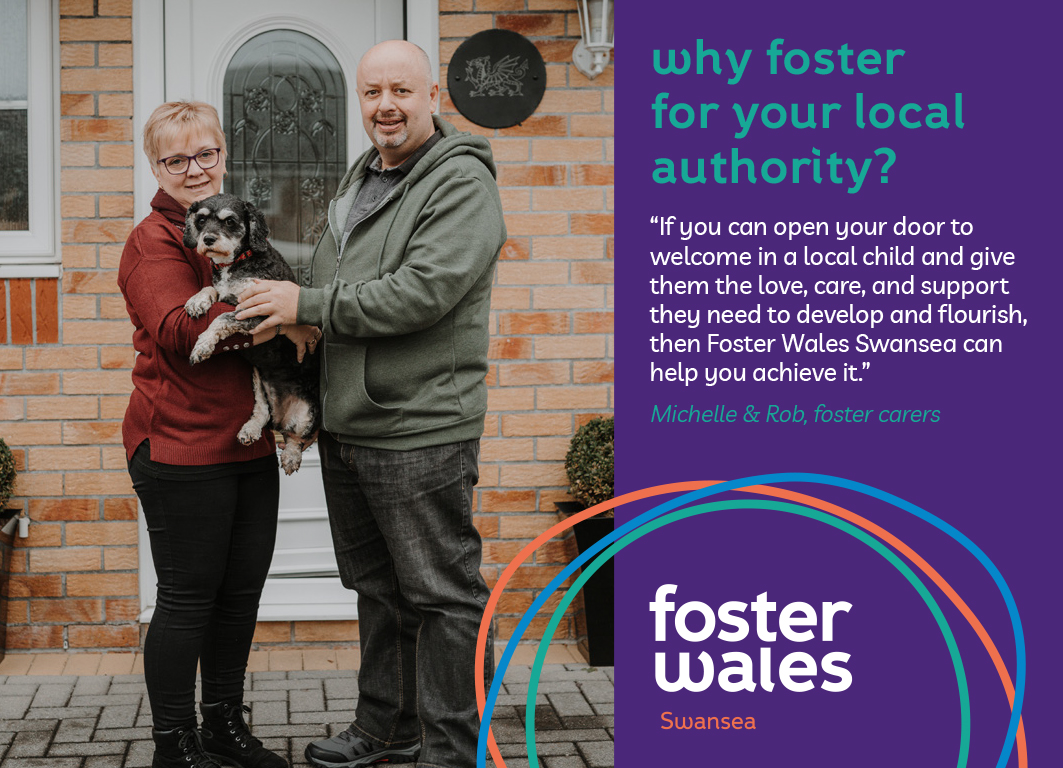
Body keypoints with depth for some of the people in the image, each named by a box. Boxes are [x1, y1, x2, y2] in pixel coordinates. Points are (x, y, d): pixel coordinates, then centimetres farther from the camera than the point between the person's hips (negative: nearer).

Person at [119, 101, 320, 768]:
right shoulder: (154, 241, -8)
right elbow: (178, 327, -24)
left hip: (250, 443, 8)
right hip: (181, 445, -8)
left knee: (242, 590, 13)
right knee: (189, 597, -1)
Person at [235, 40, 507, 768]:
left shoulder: (461, 183, -13)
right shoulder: (358, 179, 16)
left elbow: (422, 292, -24)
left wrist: (307, 306, -18)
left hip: (421, 432, -9)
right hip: (348, 428, 9)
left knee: (442, 596, 0)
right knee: (378, 587, 19)